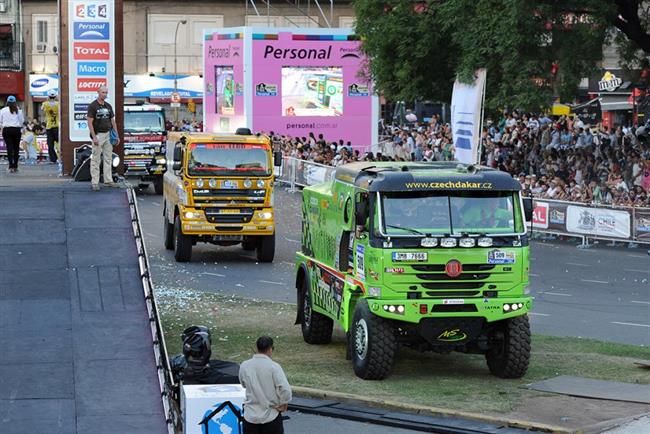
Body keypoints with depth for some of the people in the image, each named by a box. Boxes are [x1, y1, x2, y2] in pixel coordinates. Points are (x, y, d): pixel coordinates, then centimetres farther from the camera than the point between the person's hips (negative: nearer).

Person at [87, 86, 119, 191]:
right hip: (98, 135, -6)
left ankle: (108, 180, 16)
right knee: (95, 160, -4)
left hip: (108, 135, 6)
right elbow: (90, 122, -13)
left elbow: (113, 121, 14)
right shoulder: (92, 106, -9)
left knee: (108, 159, 10)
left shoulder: (108, 106, 11)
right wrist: (94, 137, -20)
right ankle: (95, 182, -3)